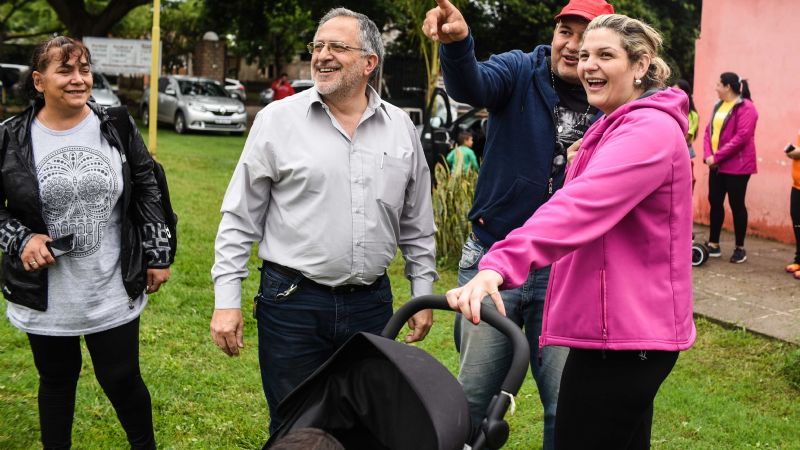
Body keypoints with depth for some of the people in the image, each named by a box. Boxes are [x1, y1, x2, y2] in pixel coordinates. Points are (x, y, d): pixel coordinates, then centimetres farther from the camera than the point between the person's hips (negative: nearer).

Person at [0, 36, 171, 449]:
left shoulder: (117, 128, -2)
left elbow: (147, 194, 4)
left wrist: (158, 256, 2)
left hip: (114, 291, 0)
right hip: (45, 295, 0)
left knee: (122, 379, 8)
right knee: (57, 380, 16)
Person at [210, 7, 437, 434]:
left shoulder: (401, 128, 5)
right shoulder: (278, 119, -4)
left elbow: (417, 224, 13)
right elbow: (240, 219, -2)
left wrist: (423, 293, 12)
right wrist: (226, 300, -7)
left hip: (372, 302, 3)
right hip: (293, 300, -2)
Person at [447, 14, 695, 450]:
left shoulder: (650, 130, -17)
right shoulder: (617, 127, 18)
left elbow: (579, 207, -33)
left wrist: (500, 266, -44)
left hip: (620, 335, -11)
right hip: (626, 326, 11)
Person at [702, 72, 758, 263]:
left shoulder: (746, 107, -12)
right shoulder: (719, 106, 13)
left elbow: (741, 137, -20)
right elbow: (709, 131, 11)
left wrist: (717, 156, -20)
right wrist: (708, 155, -6)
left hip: (737, 166, -7)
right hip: (716, 165, 7)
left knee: (736, 205, 0)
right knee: (715, 202, 9)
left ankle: (740, 248, 10)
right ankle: (713, 244, 18)